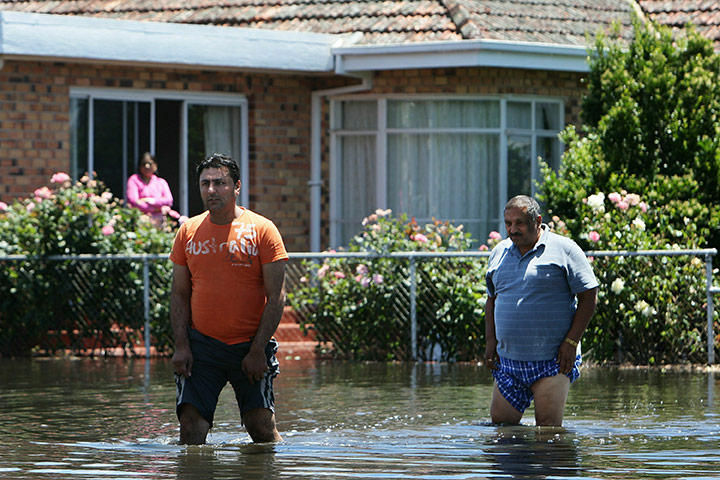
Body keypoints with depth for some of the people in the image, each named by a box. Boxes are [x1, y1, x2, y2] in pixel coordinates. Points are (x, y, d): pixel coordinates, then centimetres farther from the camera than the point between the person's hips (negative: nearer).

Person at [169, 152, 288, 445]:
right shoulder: (188, 232, 7)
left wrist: (258, 350, -11)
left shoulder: (261, 230, -3)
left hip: (249, 346, -2)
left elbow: (276, 297, -5)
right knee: (191, 426, -7)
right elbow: (179, 294, 10)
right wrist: (181, 346, -3)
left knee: (262, 429, -1)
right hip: (201, 344, 2)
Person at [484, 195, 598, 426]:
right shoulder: (499, 253, 13)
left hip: (551, 361, -5)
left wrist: (571, 342, -12)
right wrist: (490, 340, 10)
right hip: (508, 361, 6)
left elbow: (589, 297, -5)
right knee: (500, 424, 5)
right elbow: (492, 299, 23)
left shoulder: (564, 250, -4)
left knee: (548, 426, -7)